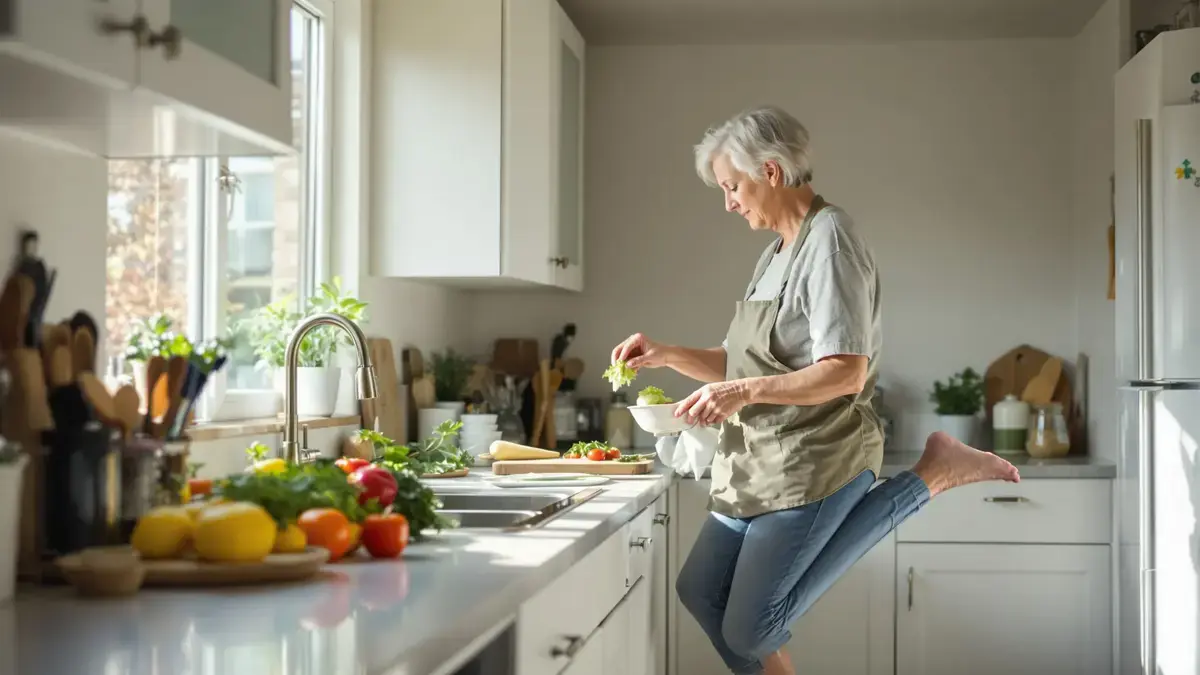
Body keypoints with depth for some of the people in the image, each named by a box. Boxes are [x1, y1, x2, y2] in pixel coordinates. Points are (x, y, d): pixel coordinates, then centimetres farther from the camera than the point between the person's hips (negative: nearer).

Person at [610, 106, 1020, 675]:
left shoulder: (828, 240, -13)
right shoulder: (779, 253, 15)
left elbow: (847, 373, -22)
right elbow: (745, 368, 18)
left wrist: (747, 391, -29)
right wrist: (666, 356, 5)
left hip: (813, 462, -9)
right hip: (760, 465, 9)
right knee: (699, 591, 10)